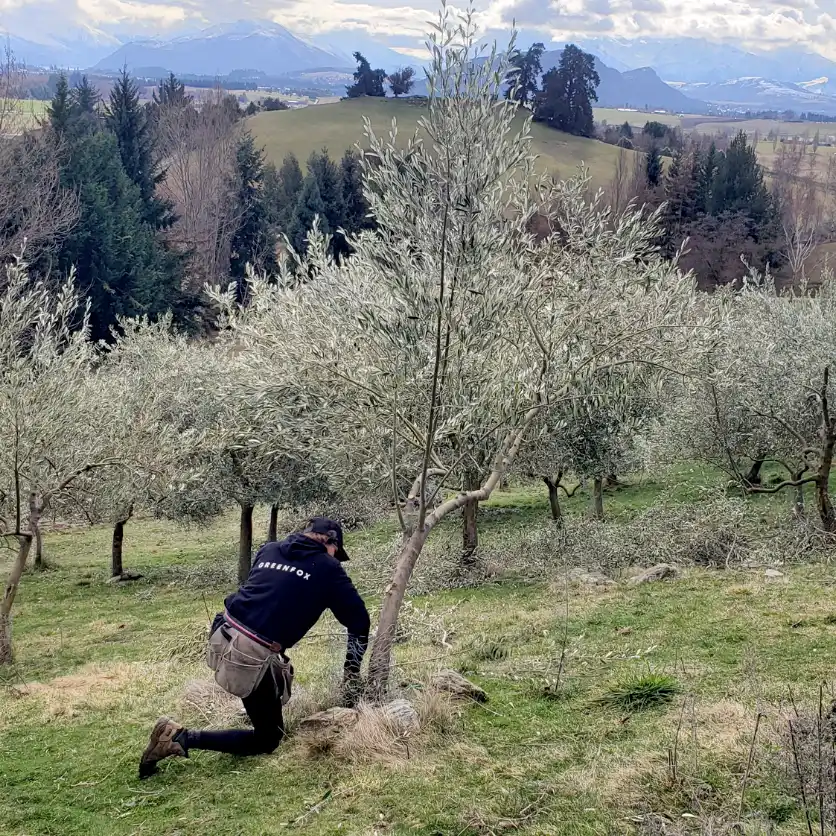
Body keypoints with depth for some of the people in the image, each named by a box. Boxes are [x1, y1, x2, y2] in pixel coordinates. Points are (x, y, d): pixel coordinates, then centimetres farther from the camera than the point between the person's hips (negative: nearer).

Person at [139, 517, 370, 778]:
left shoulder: (269, 550, 17)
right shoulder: (328, 568, 4)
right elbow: (359, 621, 8)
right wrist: (351, 672, 19)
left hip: (222, 639, 7)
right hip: (253, 658, -7)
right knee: (267, 740, 7)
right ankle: (183, 739, -5)